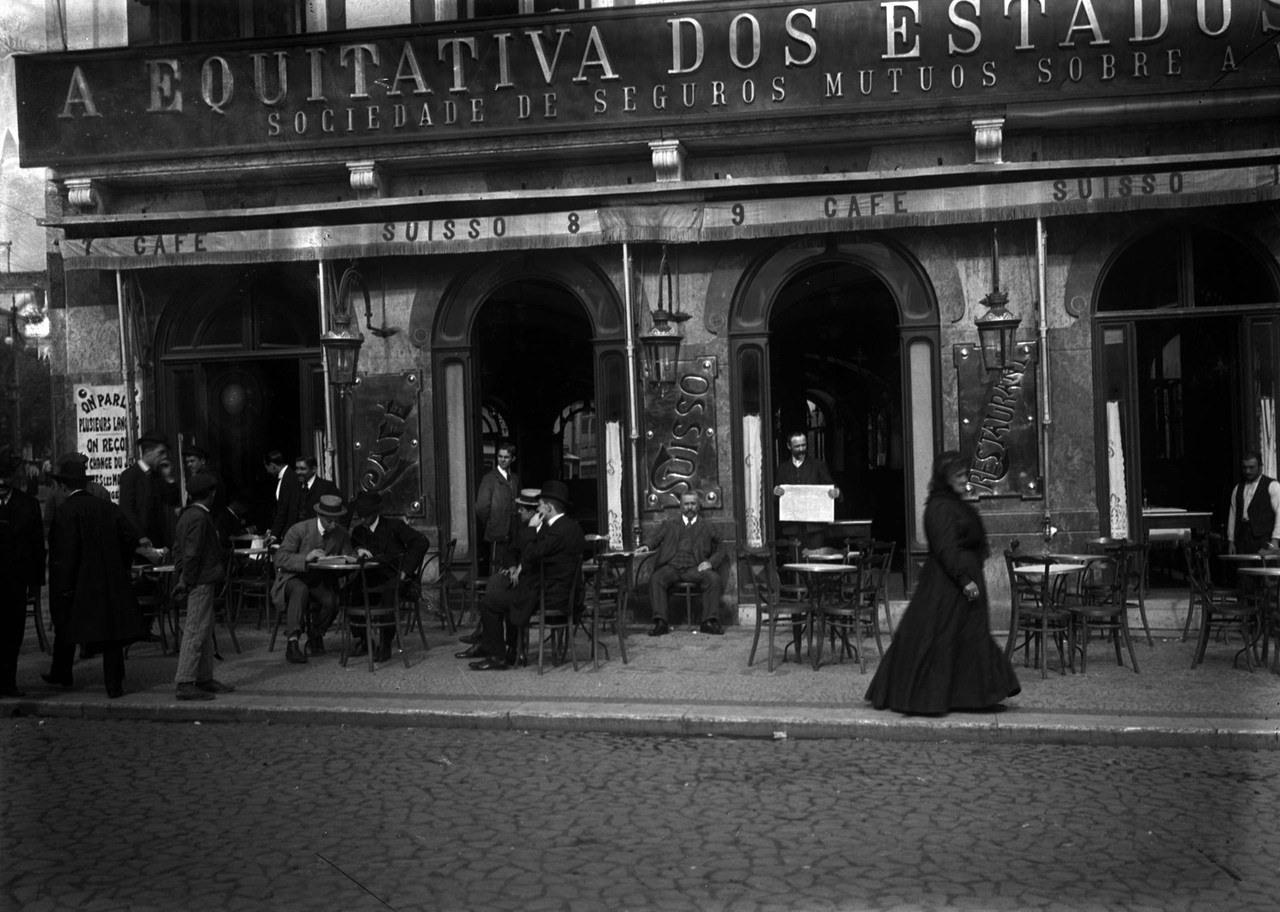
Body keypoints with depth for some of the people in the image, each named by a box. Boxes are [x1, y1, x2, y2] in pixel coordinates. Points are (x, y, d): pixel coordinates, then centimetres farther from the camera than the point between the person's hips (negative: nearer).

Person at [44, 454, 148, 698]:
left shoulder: (66, 511, -12)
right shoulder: (107, 507, 2)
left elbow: (66, 550, -17)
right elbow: (131, 536, 1)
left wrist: (64, 585, -12)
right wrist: (121, 567, 11)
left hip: (78, 584, -3)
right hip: (111, 581, 3)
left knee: (66, 628, 18)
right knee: (111, 630, 4)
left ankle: (61, 675, 33)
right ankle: (114, 684, 1)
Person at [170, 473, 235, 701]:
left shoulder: (187, 515, 14)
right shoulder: (199, 518, -17)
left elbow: (178, 548, 17)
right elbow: (192, 553, -20)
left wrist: (181, 577, 16)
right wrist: (186, 580, -15)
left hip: (200, 581, 10)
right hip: (201, 580, -10)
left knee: (205, 630, 16)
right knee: (196, 631, -8)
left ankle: (204, 678, 23)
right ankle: (185, 683, -8)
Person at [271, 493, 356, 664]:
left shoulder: (341, 534, 0)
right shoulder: (299, 529, -12)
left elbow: (350, 558, 4)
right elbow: (280, 559, -17)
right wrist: (306, 558, -32)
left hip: (321, 582, 3)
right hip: (294, 578, -3)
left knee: (332, 601, -28)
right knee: (301, 590, -38)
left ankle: (315, 637, 0)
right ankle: (293, 642, -35)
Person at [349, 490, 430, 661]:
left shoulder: (394, 525, 1)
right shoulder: (358, 531, 15)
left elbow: (422, 542, -7)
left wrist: (405, 570, -12)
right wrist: (358, 551, -15)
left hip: (394, 578, -4)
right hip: (371, 580, 4)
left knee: (388, 591, -38)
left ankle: (386, 644, -28)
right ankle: (362, 639, -9)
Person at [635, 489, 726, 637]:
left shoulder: (707, 527, 21)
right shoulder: (669, 524, 24)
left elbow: (720, 552, 16)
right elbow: (655, 536, 9)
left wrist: (710, 562, -6)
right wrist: (647, 545, -15)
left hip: (694, 568, 0)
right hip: (671, 566, 0)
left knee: (713, 579, -30)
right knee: (655, 579, -31)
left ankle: (710, 622, -32)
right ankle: (660, 622, -35)